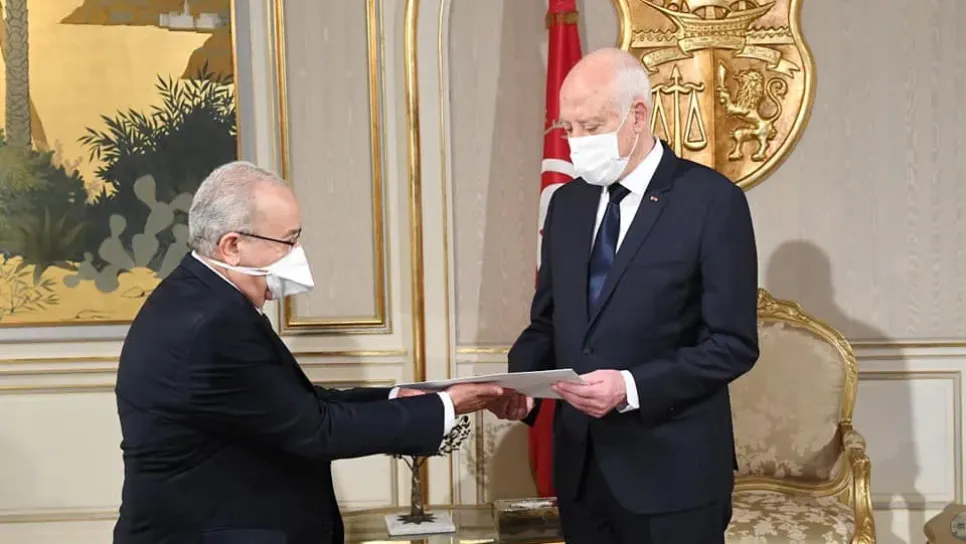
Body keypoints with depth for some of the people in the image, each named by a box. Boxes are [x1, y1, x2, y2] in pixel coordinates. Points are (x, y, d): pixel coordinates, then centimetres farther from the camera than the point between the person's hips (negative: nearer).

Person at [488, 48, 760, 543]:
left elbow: (733, 344, -12)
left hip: (673, 471, -5)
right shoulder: (567, 202, 9)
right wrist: (519, 380, -7)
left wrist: (632, 388, -22)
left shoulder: (711, 200, -9)